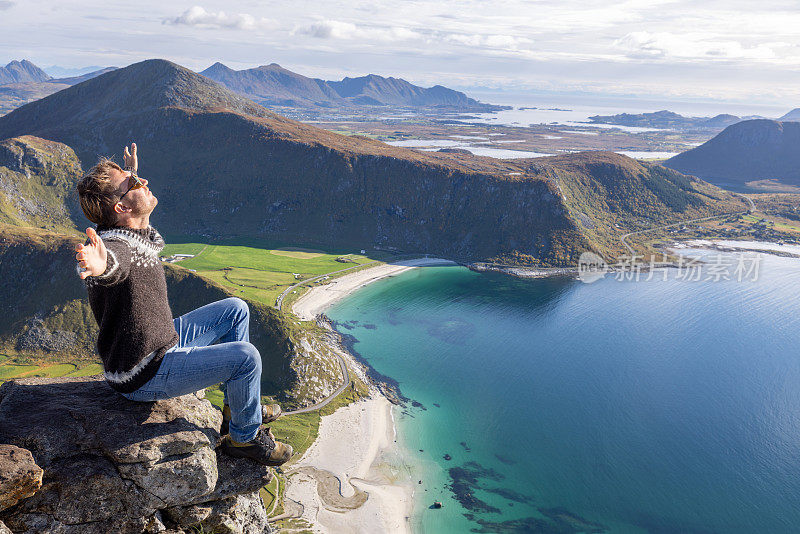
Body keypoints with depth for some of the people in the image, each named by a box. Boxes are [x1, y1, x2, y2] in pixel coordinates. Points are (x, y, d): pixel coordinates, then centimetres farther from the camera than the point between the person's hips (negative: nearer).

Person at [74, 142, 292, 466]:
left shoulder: (139, 233, 1)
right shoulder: (115, 245, -28)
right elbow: (114, 261, -55)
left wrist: (131, 175, 39)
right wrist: (100, 265, -78)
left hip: (162, 342, 10)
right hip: (143, 376, -10)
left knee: (235, 311, 16)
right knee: (245, 356, -23)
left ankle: (237, 408, 22)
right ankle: (243, 437, 3)